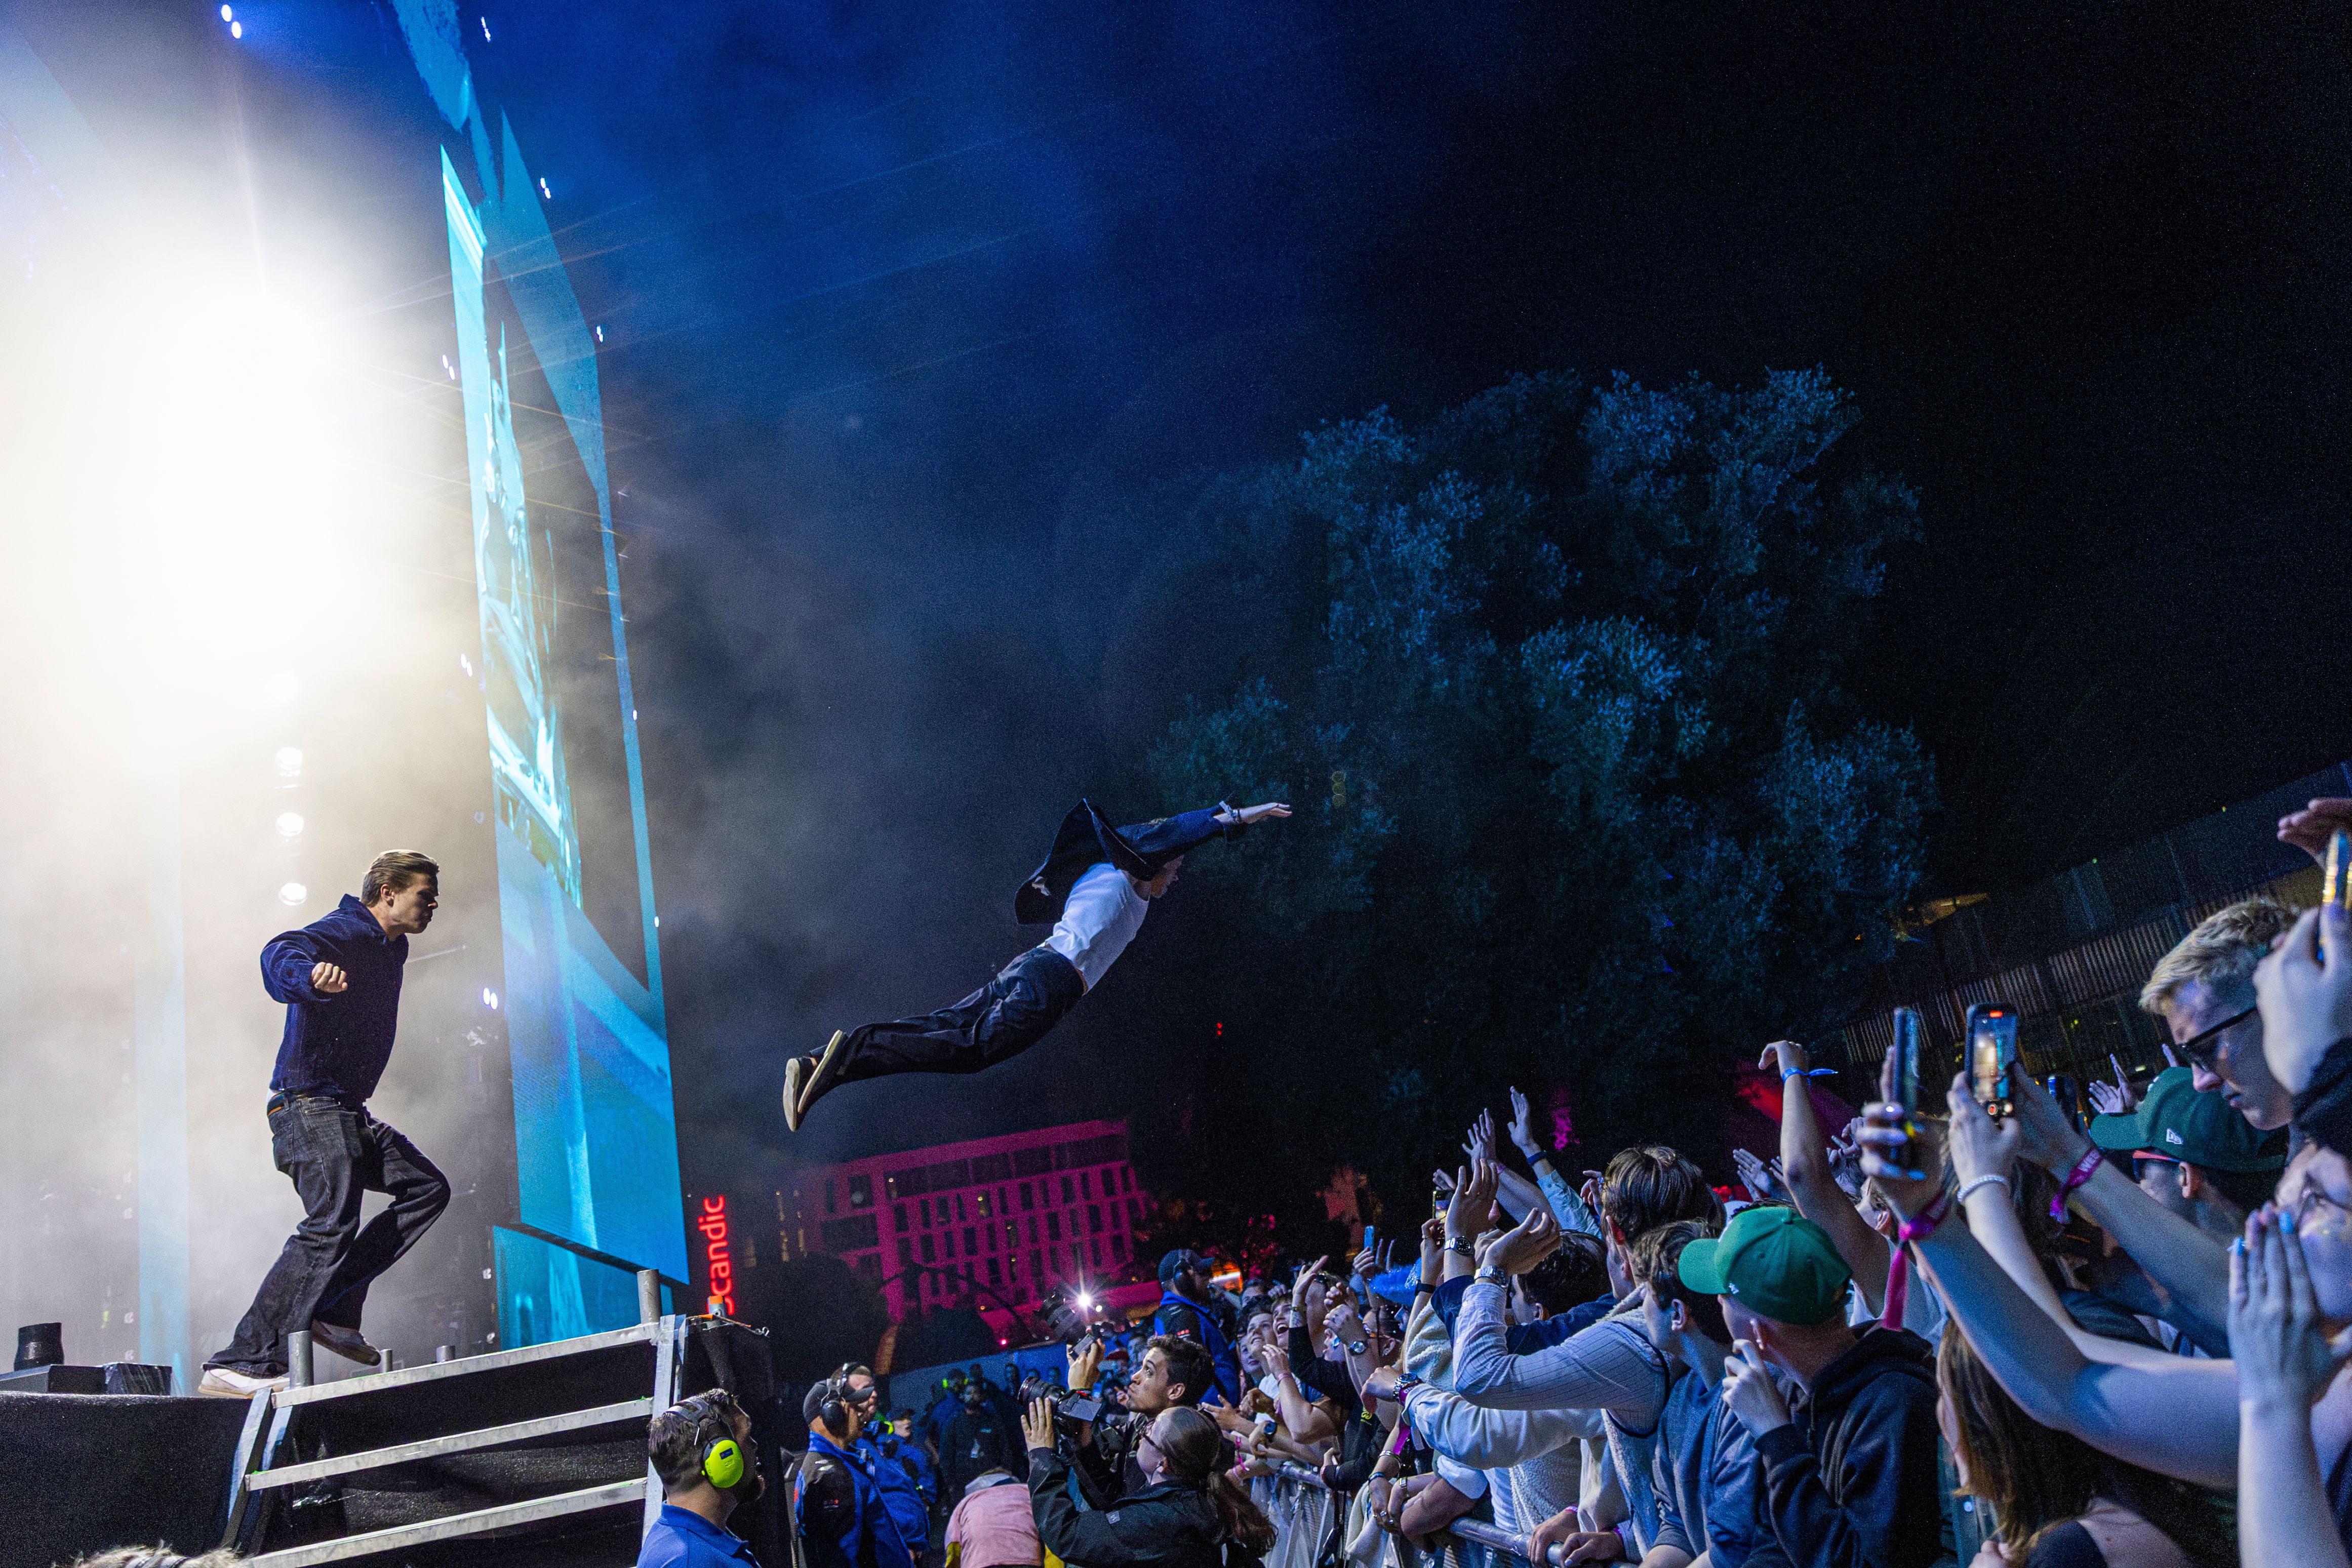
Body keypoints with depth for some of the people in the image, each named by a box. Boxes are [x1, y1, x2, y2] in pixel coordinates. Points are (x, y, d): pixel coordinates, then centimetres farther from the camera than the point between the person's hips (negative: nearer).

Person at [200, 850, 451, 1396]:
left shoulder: (387, 951, 20)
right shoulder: (345, 932, -10)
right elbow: (279, 954, -31)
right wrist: (309, 975, -52)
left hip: (346, 1111, 10)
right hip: (310, 1102, -10)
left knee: (427, 1188, 7)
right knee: (331, 1225, -21)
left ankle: (333, 1310, 3)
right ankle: (240, 1364, -20)